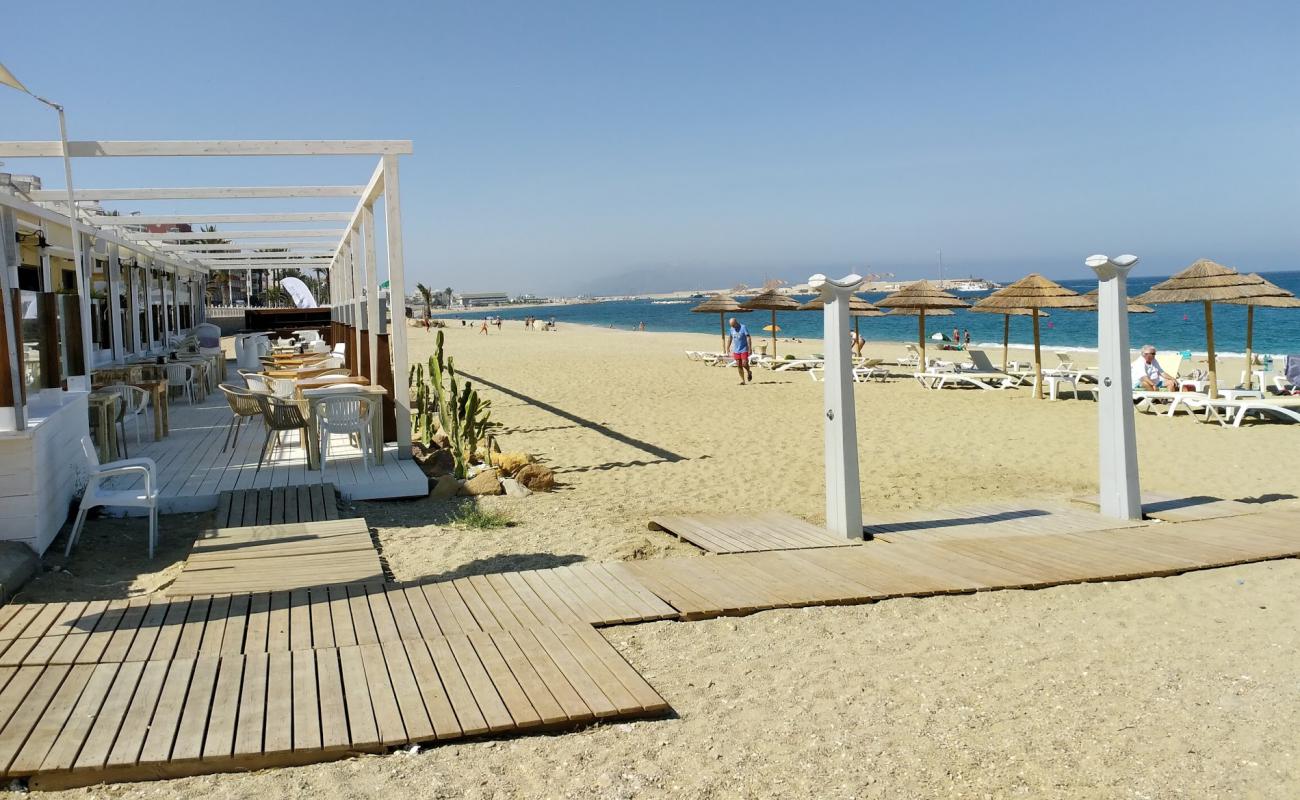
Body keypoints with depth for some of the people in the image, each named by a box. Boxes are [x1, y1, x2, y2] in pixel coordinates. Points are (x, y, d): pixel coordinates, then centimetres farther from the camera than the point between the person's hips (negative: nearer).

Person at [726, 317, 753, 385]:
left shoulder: (743, 328, -9)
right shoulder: (732, 329, 8)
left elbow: (748, 338, -12)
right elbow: (729, 338, 19)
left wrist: (749, 348, -17)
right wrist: (728, 348, 18)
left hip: (744, 350, -5)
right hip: (736, 350, 5)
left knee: (744, 364, -12)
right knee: (739, 366, 2)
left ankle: (749, 372, 19)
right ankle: (742, 380, 7)